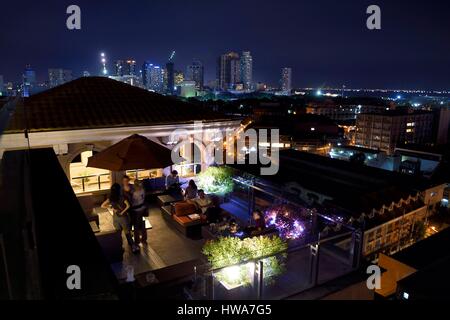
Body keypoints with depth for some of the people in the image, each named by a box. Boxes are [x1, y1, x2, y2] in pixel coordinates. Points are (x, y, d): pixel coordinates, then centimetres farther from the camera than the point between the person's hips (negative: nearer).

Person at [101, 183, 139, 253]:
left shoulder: (110, 198, -6)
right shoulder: (122, 197, -19)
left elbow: (102, 206, 0)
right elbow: (128, 206, -30)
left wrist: (111, 207, 1)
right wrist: (123, 212, -15)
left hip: (115, 218, 4)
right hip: (123, 217, -4)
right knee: (127, 233, 8)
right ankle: (133, 247, 15)